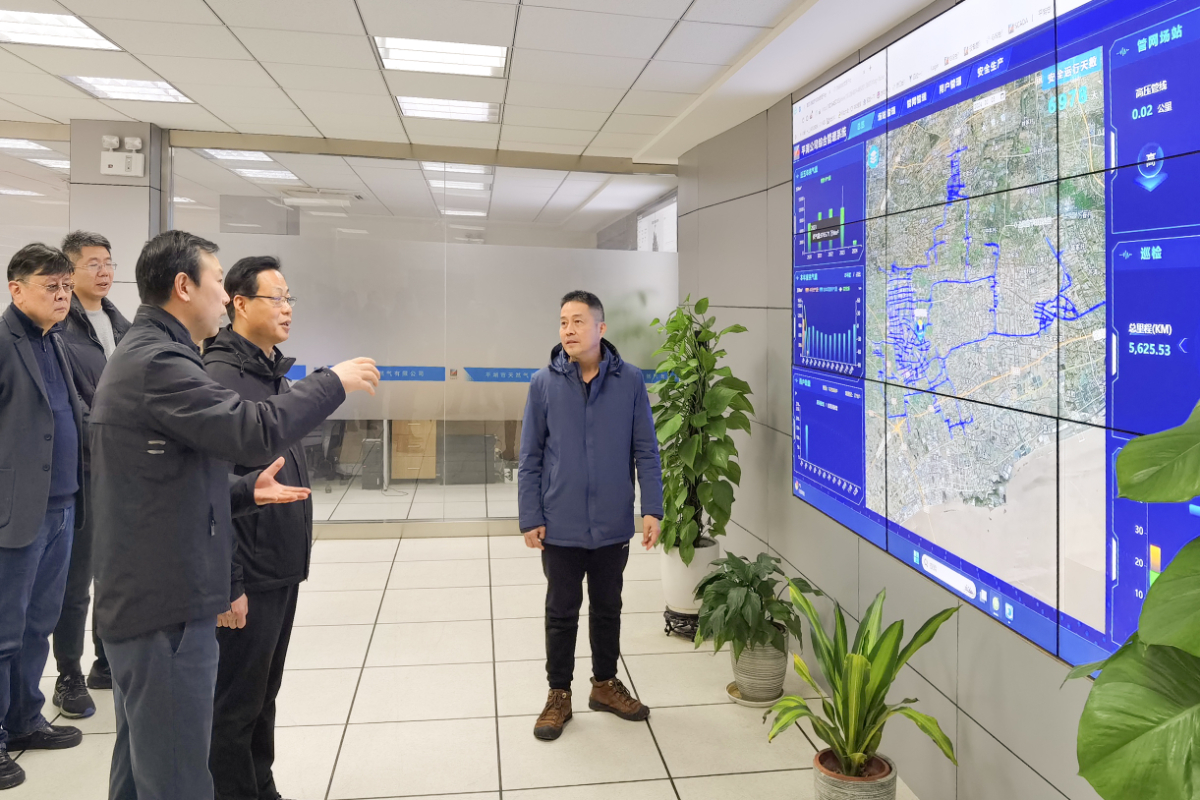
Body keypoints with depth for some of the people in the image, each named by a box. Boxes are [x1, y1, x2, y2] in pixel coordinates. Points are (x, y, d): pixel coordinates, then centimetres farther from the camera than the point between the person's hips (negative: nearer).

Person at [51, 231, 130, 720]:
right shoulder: (58, 327, -10)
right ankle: (69, 677, 18)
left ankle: (109, 662, 30)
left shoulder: (120, 325, 13)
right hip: (81, 471, -6)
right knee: (76, 579, 3)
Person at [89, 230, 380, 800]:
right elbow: (255, 431, -28)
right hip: (166, 608, -11)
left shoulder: (137, 357, 17)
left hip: (139, 600, 11)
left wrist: (246, 491, 11)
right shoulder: (156, 362, -18)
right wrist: (333, 382, -15)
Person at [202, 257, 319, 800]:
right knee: (236, 705, 6)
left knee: (263, 694, 20)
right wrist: (228, 584, -20)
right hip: (248, 575, -9)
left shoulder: (274, 372, 12)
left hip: (282, 568, 9)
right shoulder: (221, 374, -16)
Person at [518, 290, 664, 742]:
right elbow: (530, 458, -2)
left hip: (613, 526, 1)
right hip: (561, 527, -1)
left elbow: (646, 451, -2)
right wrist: (530, 518, -5)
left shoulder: (630, 381, -6)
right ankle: (559, 695, 29)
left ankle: (605, 684, 37)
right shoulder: (544, 383, -6)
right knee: (562, 613, 11)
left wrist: (652, 510, -7)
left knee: (608, 608, 18)